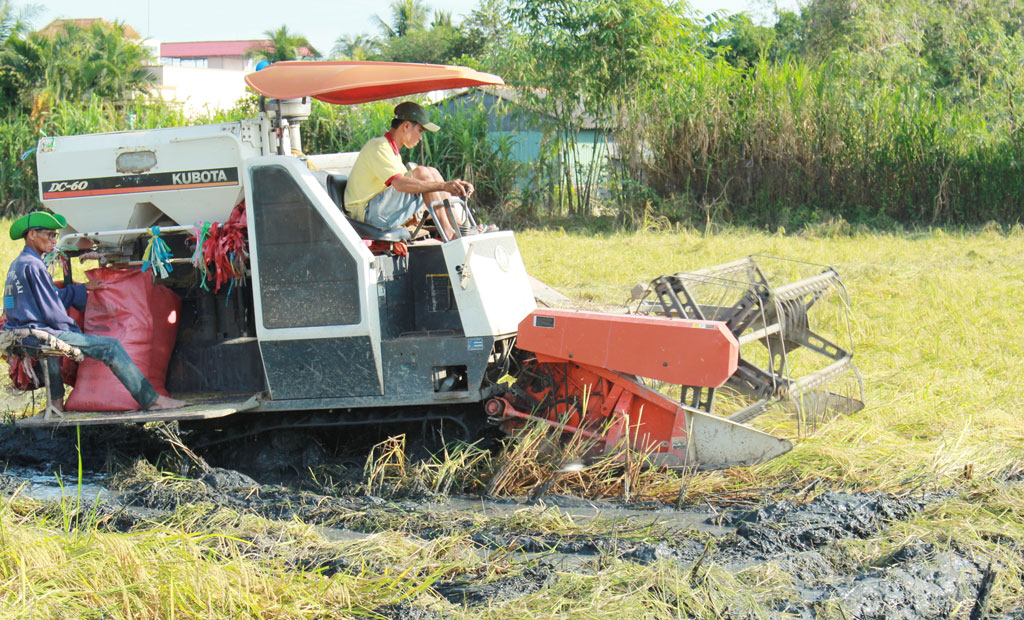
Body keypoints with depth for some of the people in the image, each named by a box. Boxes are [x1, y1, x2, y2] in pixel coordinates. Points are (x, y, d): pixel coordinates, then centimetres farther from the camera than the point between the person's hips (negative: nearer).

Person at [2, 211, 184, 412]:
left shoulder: (17, 265, 17)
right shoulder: (32, 265, -14)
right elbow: (50, 311, -16)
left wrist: (84, 288, 31)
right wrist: (72, 326, 0)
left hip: (20, 334, 10)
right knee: (111, 346, -10)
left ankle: (56, 402, 39)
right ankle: (150, 399, -11)